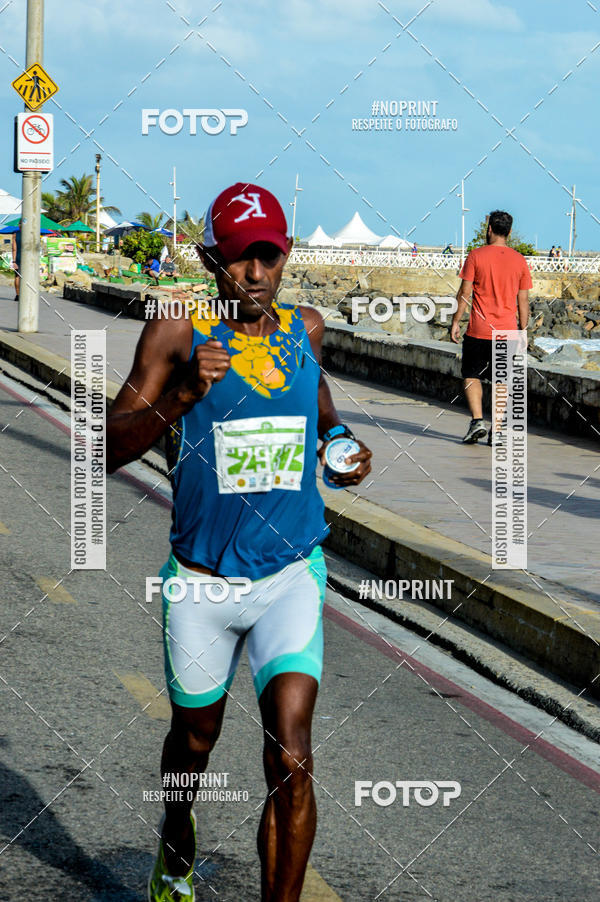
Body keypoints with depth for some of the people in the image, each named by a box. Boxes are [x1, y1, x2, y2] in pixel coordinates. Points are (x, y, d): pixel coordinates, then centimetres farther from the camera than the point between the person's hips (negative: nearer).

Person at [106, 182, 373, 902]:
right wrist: (182, 395, -27)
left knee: (290, 760, -14)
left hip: (290, 577, 1)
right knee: (194, 738, 20)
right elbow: (109, 451, -12)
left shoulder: (305, 328, 3)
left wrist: (341, 443, 5)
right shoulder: (176, 334, -8)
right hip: (201, 579, -1)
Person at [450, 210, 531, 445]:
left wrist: (455, 322, 1)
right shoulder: (519, 260, 4)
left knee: (472, 376, 10)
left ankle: (477, 420, -6)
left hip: (479, 330, -2)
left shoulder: (476, 256, -4)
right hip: (507, 330, 2)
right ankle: (497, 430, 3)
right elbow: (523, 300, 6)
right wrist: (523, 330, 12)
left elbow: (465, 293, -6)